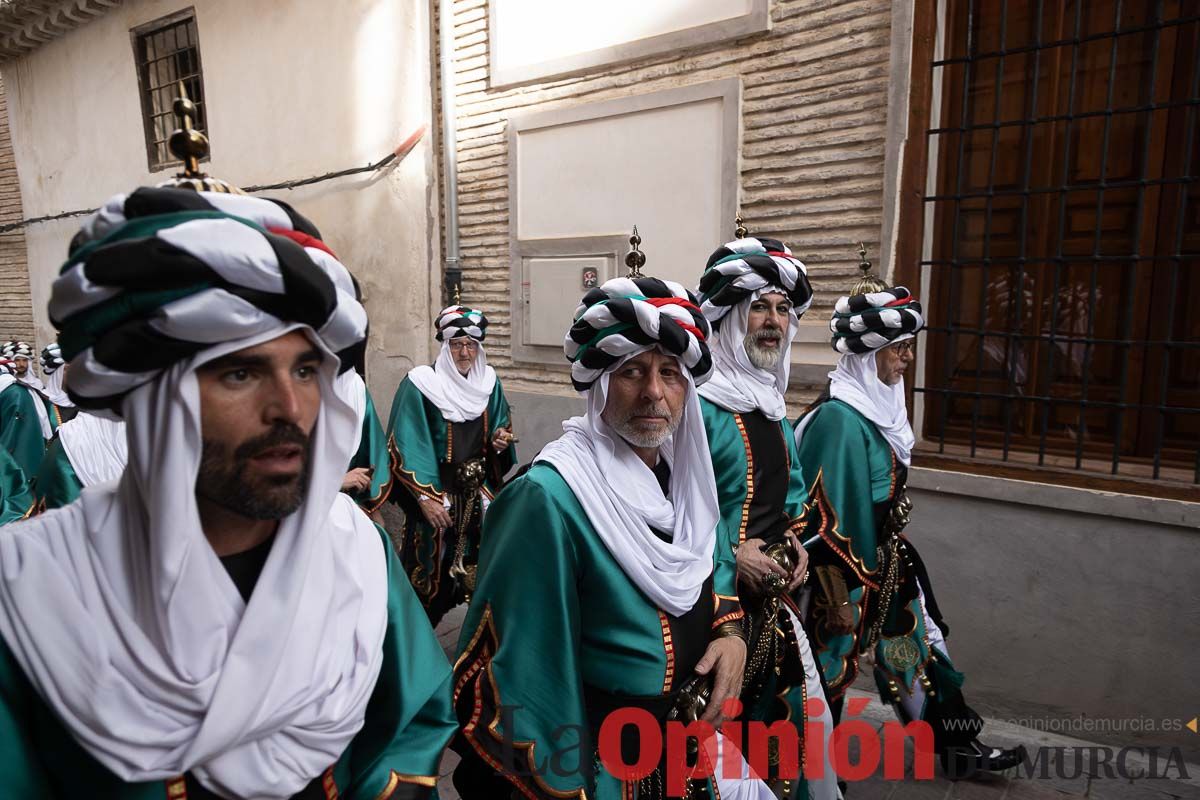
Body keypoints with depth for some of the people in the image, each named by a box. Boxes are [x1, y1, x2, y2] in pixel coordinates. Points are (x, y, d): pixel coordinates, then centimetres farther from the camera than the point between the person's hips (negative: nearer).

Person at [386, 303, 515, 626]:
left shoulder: (489, 383, 5)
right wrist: (425, 497, -17)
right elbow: (406, 445, -13)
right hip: (436, 495, -4)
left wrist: (501, 441, -5)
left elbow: (502, 426, 18)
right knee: (432, 577, 4)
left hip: (481, 495, 4)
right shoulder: (420, 384, -10)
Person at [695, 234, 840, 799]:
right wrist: (729, 555, -20)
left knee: (795, 709, 20)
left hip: (774, 592, 8)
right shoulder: (696, 399, -19)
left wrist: (795, 540, 4)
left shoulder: (770, 399, 10)